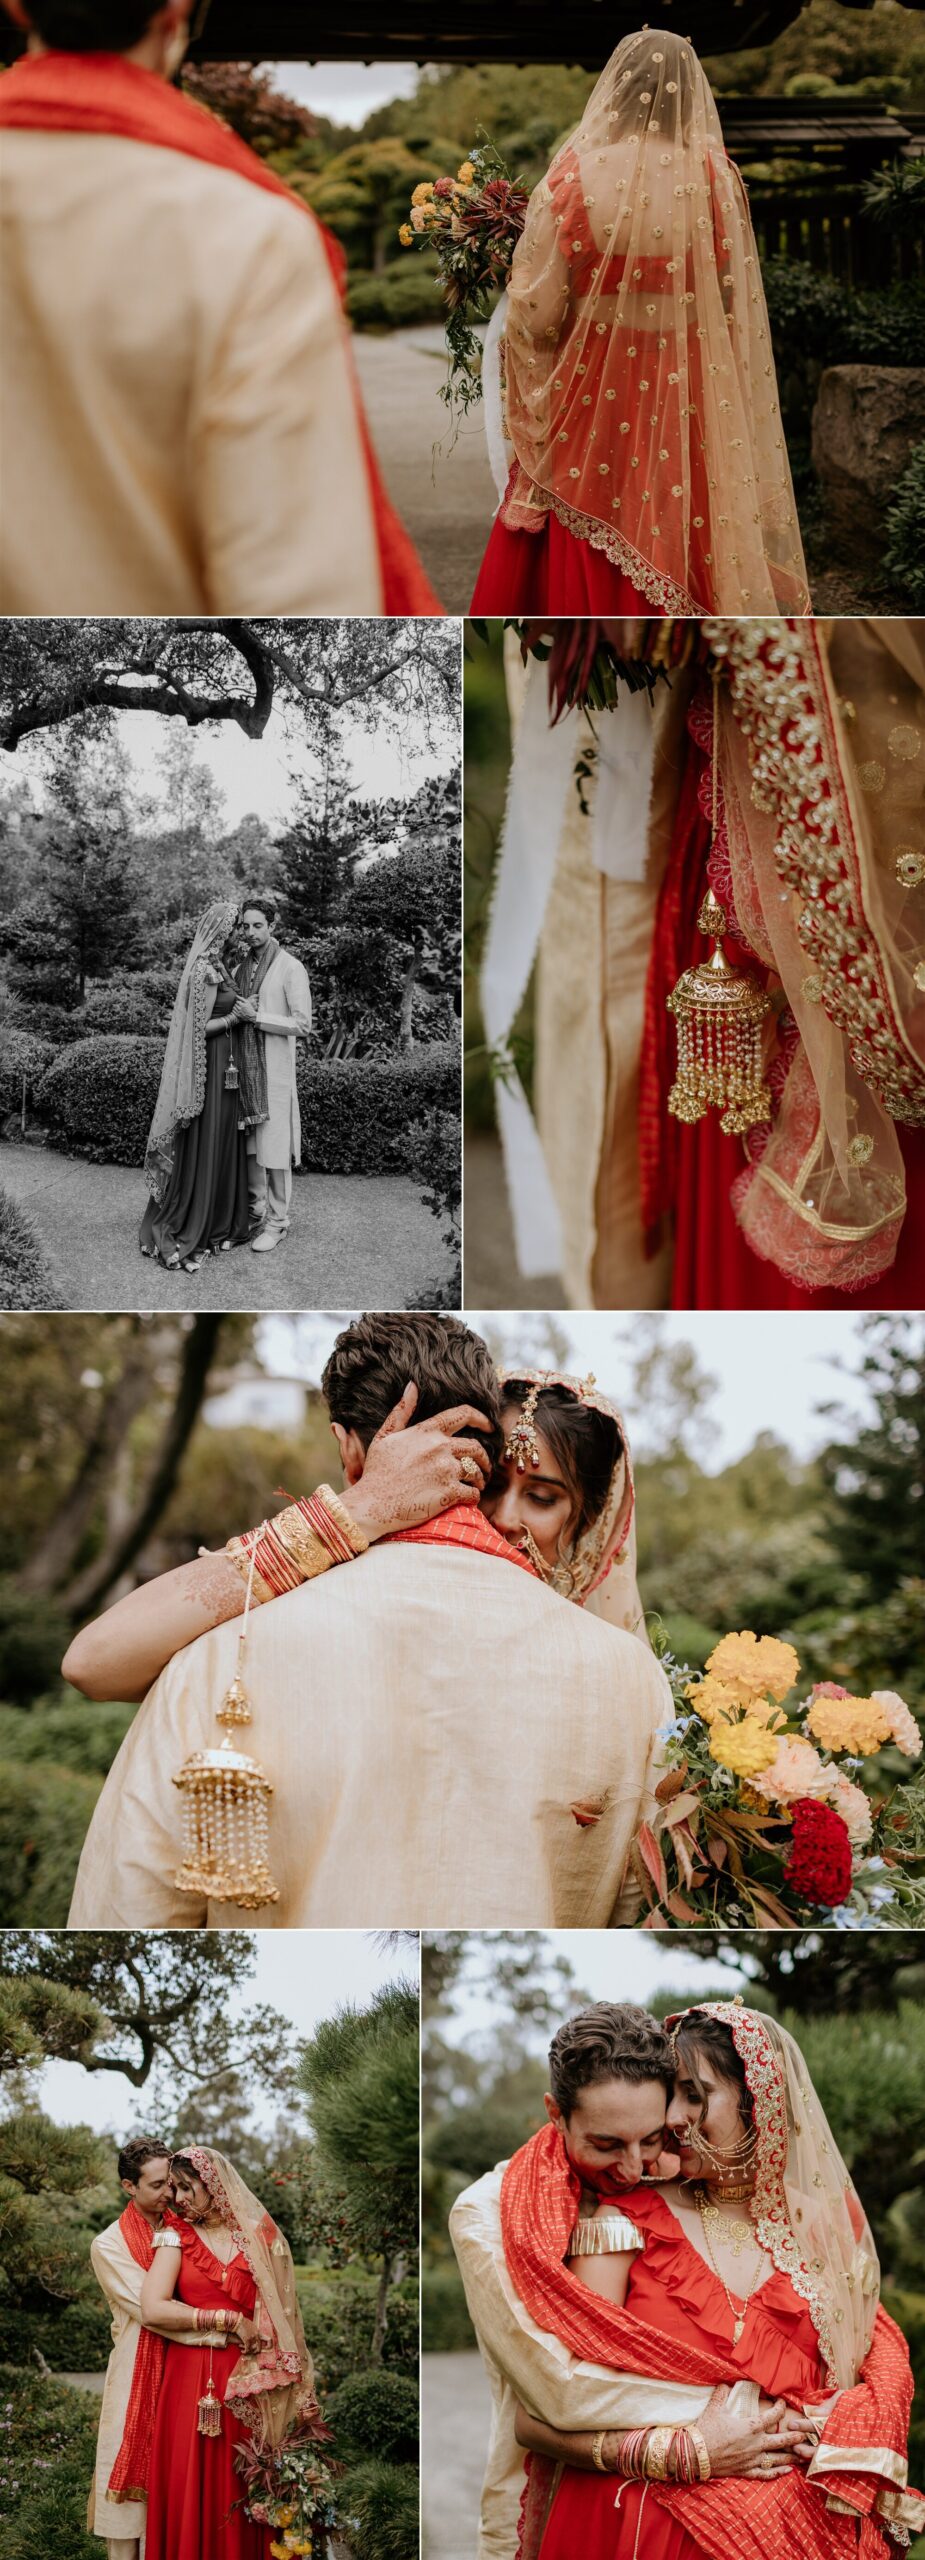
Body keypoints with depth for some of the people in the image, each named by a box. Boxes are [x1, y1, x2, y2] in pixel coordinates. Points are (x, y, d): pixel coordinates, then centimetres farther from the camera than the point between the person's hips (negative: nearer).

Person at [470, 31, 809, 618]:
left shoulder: (575, 175, -11)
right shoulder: (717, 178, -6)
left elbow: (535, 313, -12)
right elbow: (738, 300, 0)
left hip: (592, 391, -1)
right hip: (687, 397, 1)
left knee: (583, 574, 7)